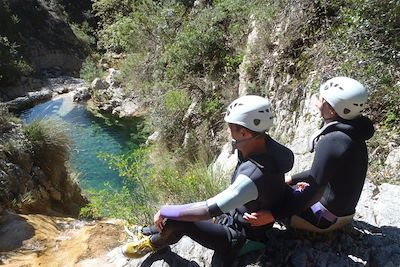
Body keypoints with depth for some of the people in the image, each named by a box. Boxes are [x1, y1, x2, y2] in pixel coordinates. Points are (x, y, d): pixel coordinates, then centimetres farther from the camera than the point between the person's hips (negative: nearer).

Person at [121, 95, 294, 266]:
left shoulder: (254, 175, -40)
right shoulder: (263, 143, -15)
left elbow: (207, 210, -36)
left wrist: (165, 212, -25)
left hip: (238, 237, -8)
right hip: (234, 215, 8)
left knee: (175, 219, -14)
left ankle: (154, 243, 18)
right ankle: (156, 231, 38)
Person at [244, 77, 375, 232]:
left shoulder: (331, 141, -29)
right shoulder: (352, 135, 1)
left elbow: (314, 189, -30)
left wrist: (273, 215, -31)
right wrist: (291, 180, 17)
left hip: (328, 218, -9)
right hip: (345, 210, 9)